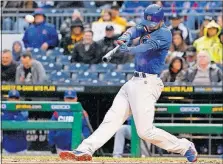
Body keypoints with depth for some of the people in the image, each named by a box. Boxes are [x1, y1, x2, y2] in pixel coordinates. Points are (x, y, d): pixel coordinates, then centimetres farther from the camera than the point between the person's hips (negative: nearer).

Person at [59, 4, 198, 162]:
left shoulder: (164, 34, -8)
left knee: (145, 131, -11)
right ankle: (85, 151, -8)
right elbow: (135, 30, -5)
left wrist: (130, 49, -41)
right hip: (135, 82, 8)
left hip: (147, 84, -8)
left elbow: (150, 46, -25)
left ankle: (185, 147, 4)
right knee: (112, 118, -1)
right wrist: (125, 37, -28)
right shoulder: (146, 28, 14)